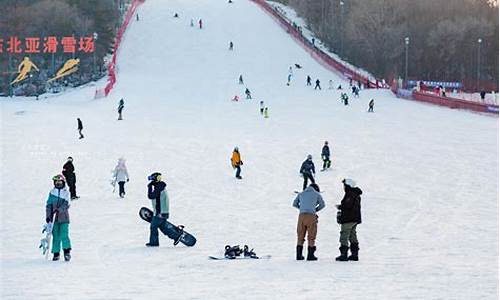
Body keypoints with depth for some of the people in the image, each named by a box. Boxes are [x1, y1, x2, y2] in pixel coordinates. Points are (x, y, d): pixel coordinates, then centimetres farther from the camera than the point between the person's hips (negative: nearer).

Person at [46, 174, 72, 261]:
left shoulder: (66, 192, 3)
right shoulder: (52, 192, 8)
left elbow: (66, 205, -7)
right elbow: (49, 205, 7)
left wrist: (59, 210, -22)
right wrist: (48, 216, -1)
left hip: (63, 217, -2)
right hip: (54, 218, 2)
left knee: (64, 235, -13)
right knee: (55, 236, 3)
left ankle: (67, 252, -12)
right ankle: (56, 253, 9)